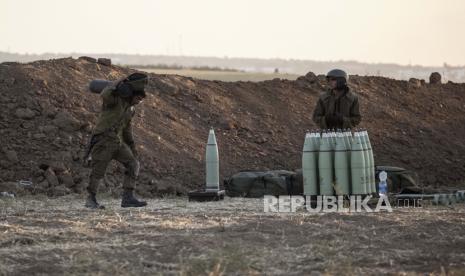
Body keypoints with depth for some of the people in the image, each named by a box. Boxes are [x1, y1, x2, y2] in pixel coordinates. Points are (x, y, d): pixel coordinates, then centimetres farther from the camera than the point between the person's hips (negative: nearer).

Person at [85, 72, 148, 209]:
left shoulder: (131, 108, 13)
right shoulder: (114, 98, -11)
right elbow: (105, 95, -36)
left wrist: (131, 144, 27)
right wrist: (121, 83, -34)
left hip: (117, 141, 8)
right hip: (103, 139, -8)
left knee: (133, 164, -3)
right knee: (98, 171, -2)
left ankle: (128, 198, -3)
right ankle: (90, 200, 14)